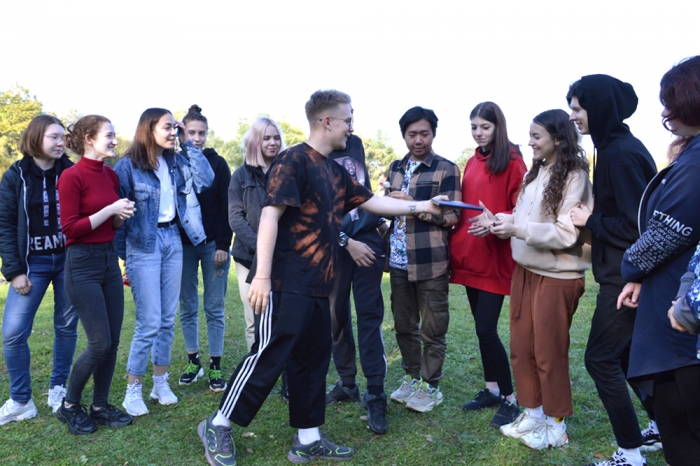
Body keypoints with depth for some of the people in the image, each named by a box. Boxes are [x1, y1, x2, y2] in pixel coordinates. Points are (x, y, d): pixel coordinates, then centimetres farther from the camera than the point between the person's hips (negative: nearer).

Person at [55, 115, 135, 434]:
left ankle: (100, 406, 24)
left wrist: (123, 215, -3)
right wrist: (111, 209, -17)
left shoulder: (111, 175, 8)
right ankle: (69, 405, 19)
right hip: (82, 264, -7)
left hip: (110, 259, 7)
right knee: (99, 343, -4)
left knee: (113, 342, 9)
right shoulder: (71, 176, -13)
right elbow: (70, 228, -15)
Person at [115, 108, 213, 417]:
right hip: (143, 245, -6)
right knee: (149, 322, -4)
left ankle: (160, 382, 24)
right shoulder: (128, 165, -8)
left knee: (168, 319, 10)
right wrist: (122, 256, -7)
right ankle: (133, 389, 12)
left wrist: (188, 144, -3)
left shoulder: (175, 162, 8)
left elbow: (205, 180, -5)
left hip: (173, 240, 6)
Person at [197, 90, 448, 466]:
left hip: (316, 286, 9)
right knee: (269, 356, -3)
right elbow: (270, 215, -18)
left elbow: (372, 202, 23)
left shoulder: (334, 171, 16)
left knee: (313, 361, 13)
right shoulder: (293, 160, -11)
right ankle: (218, 426, 16)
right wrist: (261, 275, -22)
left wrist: (421, 206, 22)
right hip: (285, 284, -9)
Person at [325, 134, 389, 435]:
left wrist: (380, 221, 11)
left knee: (369, 316, -2)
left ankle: (375, 395, 0)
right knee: (337, 316, 7)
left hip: (367, 240, 2)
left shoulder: (355, 144, 12)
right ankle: (347, 383, 23)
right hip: (335, 244, -2)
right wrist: (347, 242, -14)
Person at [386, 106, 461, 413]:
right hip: (399, 260, 6)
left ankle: (430, 386, 21)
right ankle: (411, 376, 33)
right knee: (404, 325, 16)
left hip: (431, 262, -5)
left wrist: (412, 204, -15)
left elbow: (452, 217, -10)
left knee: (432, 330, 6)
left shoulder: (446, 169, -4)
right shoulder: (396, 168, 13)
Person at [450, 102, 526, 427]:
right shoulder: (471, 163, 14)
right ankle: (491, 390, 27)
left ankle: (510, 400, 7)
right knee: (481, 327, 13)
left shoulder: (512, 162, -7)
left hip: (495, 256, -7)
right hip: (470, 254, 7)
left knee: (486, 329, -8)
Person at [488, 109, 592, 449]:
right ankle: (532, 414, 30)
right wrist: (503, 221, -7)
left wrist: (516, 229, -24)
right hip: (525, 271, 8)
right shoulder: (535, 173, 11)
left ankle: (555, 425, 24)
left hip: (557, 277, -7)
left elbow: (566, 233, -20)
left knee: (549, 353, 5)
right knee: (521, 348, 13)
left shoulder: (574, 177, -13)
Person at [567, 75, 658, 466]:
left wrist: (590, 221, -11)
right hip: (625, 271, 10)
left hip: (626, 276, -10)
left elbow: (636, 224, -22)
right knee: (626, 353, 21)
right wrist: (594, 223, 5)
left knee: (601, 359, -2)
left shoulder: (621, 154, -19)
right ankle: (661, 427, 36)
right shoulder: (616, 147, 11)